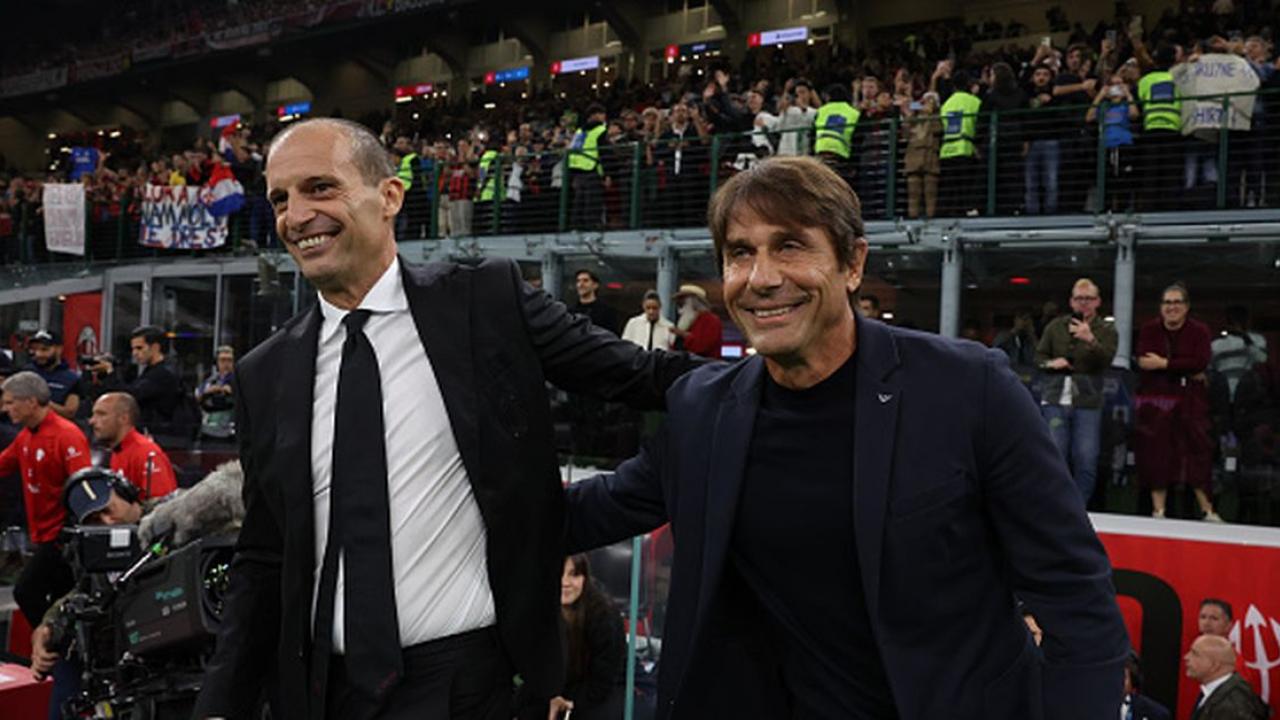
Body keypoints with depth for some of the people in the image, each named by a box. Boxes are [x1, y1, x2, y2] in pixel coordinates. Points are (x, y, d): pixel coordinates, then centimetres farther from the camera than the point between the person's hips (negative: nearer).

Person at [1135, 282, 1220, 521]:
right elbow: (1143, 361, -10)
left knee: (1197, 450, -3)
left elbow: (1201, 362, -12)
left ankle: (1207, 510, 3)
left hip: (1190, 402, -1)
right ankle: (1158, 510, 4)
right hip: (1155, 400, 1)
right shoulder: (1149, 330, 7)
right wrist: (1185, 370, -13)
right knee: (1156, 454, -1)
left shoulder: (1199, 330, 4)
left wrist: (1164, 364, -15)